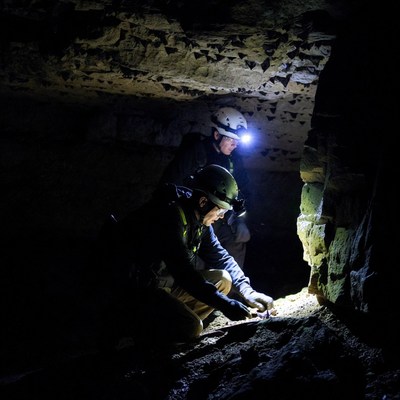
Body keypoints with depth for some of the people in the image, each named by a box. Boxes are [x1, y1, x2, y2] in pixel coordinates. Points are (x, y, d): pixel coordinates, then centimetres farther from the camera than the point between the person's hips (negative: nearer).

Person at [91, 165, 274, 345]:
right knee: (191, 328, -25)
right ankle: (127, 320, -6)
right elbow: (183, 271, -31)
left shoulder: (199, 221, 3)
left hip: (162, 281, 10)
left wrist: (247, 290, -2)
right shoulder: (169, 214, -26)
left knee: (222, 280, 0)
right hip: (131, 288, -9)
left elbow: (220, 256, 11)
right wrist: (225, 304, -30)